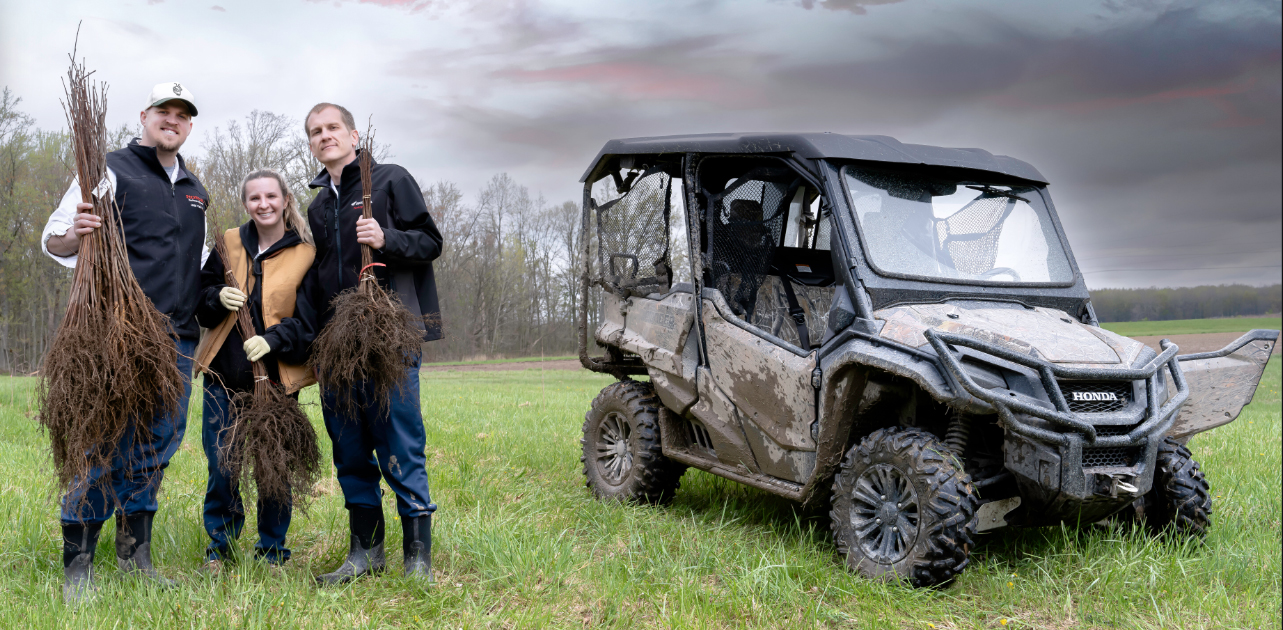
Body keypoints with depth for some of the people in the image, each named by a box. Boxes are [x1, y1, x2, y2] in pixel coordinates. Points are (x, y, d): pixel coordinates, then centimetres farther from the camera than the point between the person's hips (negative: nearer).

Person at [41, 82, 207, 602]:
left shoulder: (195, 191, 22)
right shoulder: (110, 170, 2)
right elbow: (54, 242, -2)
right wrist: (77, 232, -22)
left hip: (178, 337, 6)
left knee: (160, 443, 8)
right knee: (105, 440, -7)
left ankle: (135, 553, 18)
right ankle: (77, 566, 3)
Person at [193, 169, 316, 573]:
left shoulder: (306, 255, -1)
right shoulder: (228, 244, 9)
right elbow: (200, 306, 12)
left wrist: (275, 339, -19)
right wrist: (219, 298, -9)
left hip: (278, 376, -2)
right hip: (225, 374, 3)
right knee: (221, 466, 4)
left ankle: (272, 551, 19)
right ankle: (220, 547, 22)